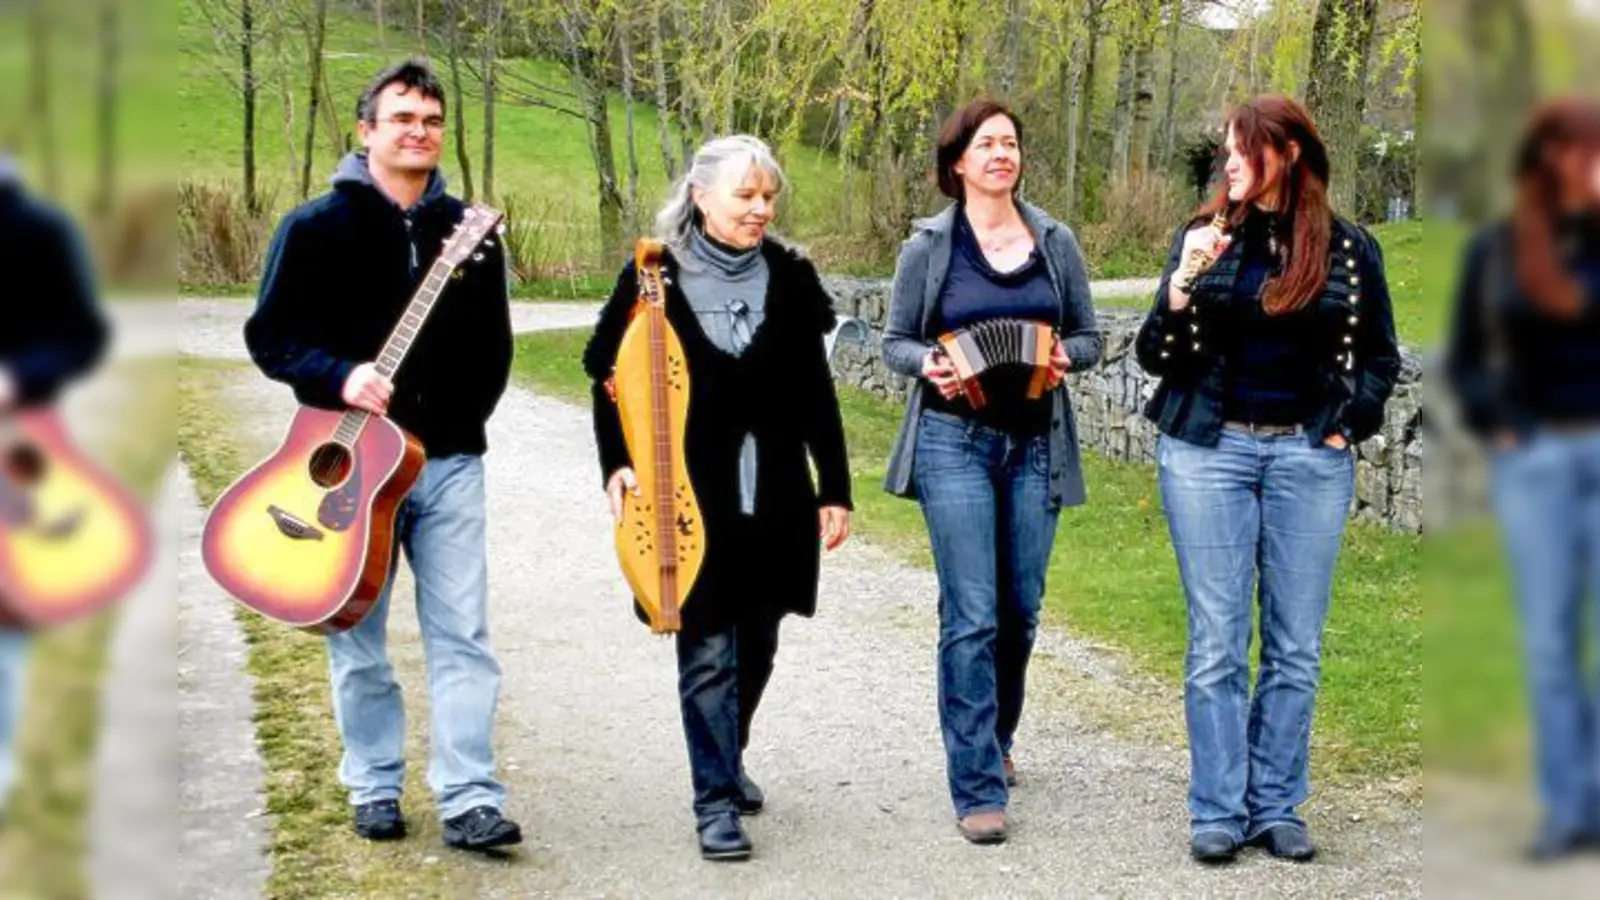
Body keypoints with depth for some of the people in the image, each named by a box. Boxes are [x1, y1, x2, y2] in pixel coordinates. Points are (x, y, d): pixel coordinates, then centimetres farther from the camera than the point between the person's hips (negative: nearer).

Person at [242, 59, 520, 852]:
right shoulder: (317, 227, -2)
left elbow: (493, 346, 13)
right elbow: (270, 334, -4)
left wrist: (460, 425, 2)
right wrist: (340, 378, -20)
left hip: (449, 461, 2)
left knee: (462, 635, -3)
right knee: (357, 639, 6)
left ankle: (469, 800, -2)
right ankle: (375, 788, 20)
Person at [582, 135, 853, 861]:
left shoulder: (788, 277, 2)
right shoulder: (656, 278, -5)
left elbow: (815, 392, 3)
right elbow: (611, 378, 2)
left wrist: (835, 488, 2)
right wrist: (617, 464, -11)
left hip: (776, 496, 3)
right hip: (693, 498, -3)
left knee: (756, 644, 15)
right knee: (707, 650, -1)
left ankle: (729, 758, 38)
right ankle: (715, 801, 7)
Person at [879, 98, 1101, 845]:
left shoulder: (1055, 242, 7)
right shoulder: (929, 246, 1)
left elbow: (1089, 337, 11)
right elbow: (894, 341, 5)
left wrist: (1065, 356, -10)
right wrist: (929, 363, -16)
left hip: (1035, 444, 3)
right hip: (955, 440, -3)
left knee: (1021, 610, 11)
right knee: (971, 616, -8)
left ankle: (994, 738, 36)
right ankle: (977, 787, -6)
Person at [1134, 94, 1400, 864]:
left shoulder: (1349, 248, 3)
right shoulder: (1204, 234, 3)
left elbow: (1379, 357, 12)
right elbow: (1155, 357, 1)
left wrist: (1349, 427, -1)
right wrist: (1182, 286, -15)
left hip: (1309, 456, 0)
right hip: (1209, 450, 0)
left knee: (1297, 646, 4)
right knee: (1216, 641, 0)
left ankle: (1276, 806, 12)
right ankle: (1217, 811, 5)